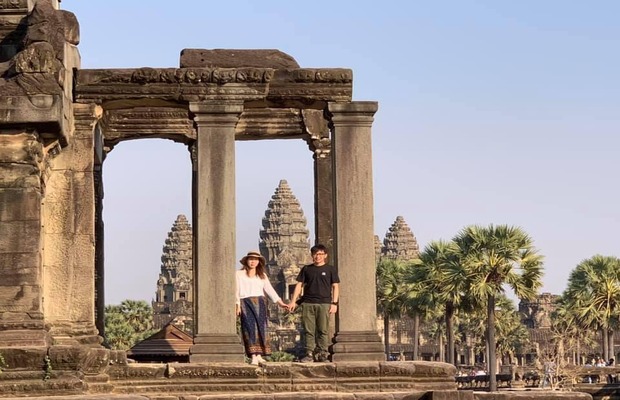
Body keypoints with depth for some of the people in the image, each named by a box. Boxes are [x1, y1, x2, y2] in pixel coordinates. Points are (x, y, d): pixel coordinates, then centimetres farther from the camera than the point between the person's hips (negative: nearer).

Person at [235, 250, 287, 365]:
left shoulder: (262, 276, 18)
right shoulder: (239, 274, 8)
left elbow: (269, 289, 12)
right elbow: (236, 290, 2)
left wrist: (279, 302, 2)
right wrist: (237, 305, -8)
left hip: (260, 303, 4)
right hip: (246, 303, -4)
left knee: (261, 327, -4)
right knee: (250, 327, -13)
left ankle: (259, 355, -4)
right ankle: (253, 357, -18)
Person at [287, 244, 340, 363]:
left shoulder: (330, 269, 8)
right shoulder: (306, 269, 14)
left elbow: (335, 286, 6)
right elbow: (299, 285, 14)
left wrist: (334, 303, -3)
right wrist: (293, 301, 5)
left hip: (324, 304, -2)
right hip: (307, 303, 2)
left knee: (323, 330, -5)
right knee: (308, 330, -1)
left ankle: (322, 353, -3)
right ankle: (309, 354, -1)